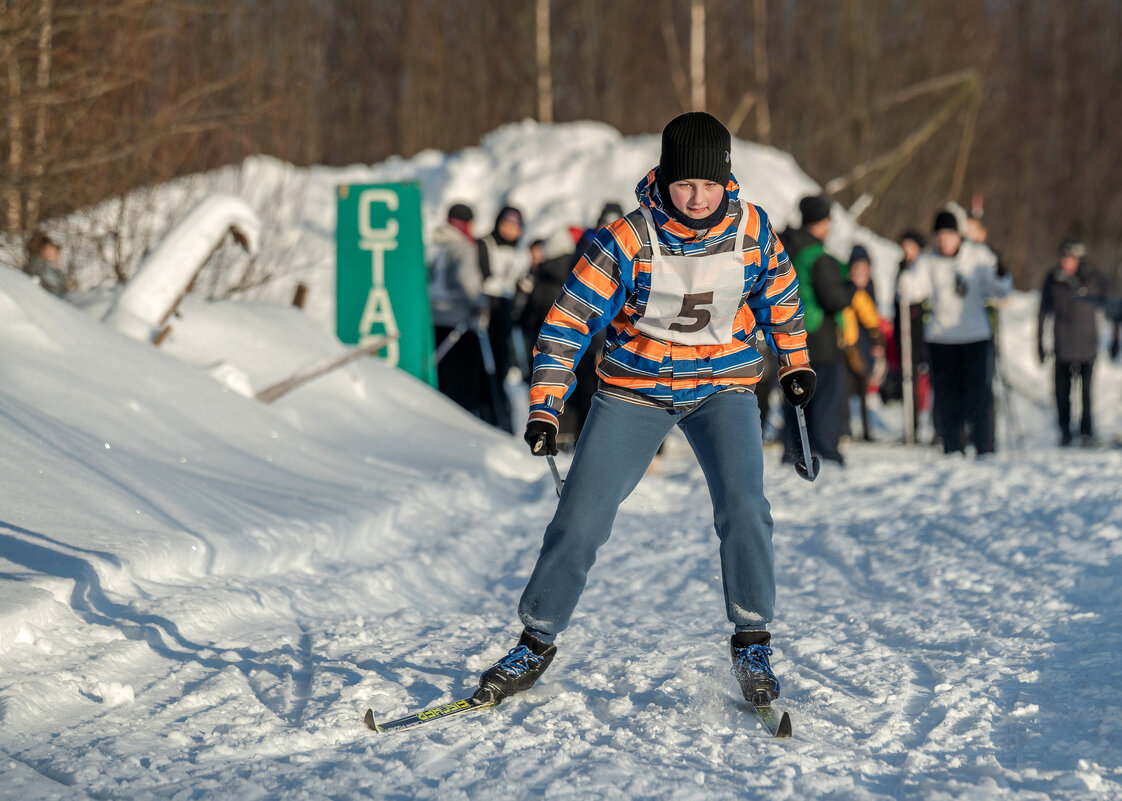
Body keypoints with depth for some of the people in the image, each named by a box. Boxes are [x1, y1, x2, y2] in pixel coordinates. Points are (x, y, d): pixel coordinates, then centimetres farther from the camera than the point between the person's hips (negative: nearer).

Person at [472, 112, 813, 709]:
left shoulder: (752, 229, -11)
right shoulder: (629, 240, -19)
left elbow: (778, 295, 11)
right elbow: (568, 321, -15)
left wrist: (794, 362, 19)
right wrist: (544, 409, -21)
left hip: (722, 383, 1)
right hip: (635, 387, -1)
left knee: (744, 509, -20)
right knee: (579, 521, -3)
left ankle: (752, 644, -3)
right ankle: (537, 643, 15)